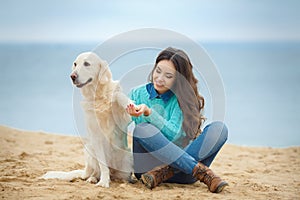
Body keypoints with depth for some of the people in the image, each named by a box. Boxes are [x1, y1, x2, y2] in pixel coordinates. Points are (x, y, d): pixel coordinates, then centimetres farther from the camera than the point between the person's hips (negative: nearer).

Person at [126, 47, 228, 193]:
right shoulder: (137, 94, 7)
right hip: (145, 167, 0)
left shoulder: (182, 99, 5)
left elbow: (174, 134, -12)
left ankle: (166, 171, -30)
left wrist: (149, 113, -25)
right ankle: (201, 171, -30)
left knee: (219, 128, -17)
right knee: (142, 129, -30)